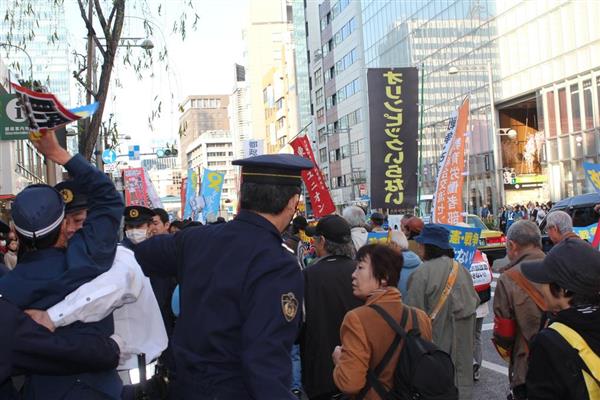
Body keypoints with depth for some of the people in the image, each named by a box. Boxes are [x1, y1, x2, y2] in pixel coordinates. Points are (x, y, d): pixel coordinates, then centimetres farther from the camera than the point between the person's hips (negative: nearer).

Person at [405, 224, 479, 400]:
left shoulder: (422, 273, -18)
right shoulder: (461, 270, 1)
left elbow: (413, 311, -17)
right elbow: (474, 302, 7)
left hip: (437, 339, -6)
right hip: (462, 341, 6)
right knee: (461, 378, 15)